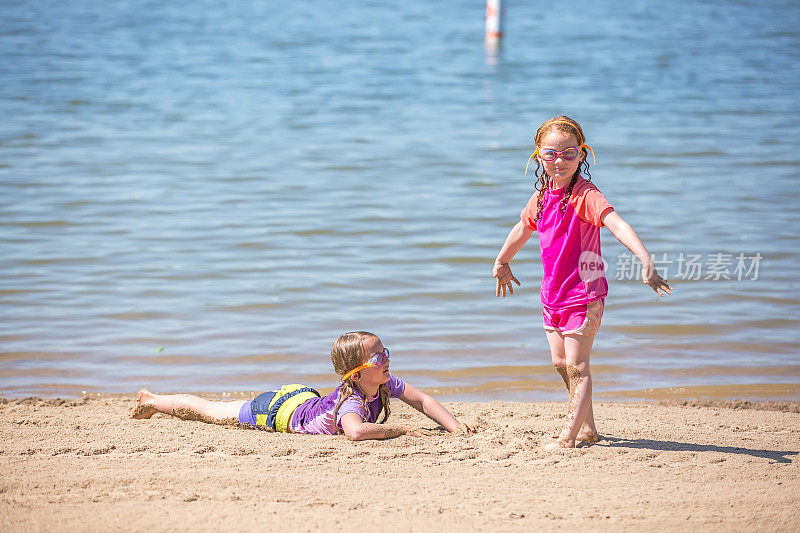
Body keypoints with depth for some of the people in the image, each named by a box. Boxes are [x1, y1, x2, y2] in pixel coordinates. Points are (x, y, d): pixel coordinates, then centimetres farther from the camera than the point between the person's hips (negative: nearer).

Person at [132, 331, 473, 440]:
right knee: (211, 412, 17)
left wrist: (455, 427, -30)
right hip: (276, 411, -6)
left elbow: (421, 399, -15)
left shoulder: (385, 385, -21)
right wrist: (401, 430, -57)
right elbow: (356, 432, -64)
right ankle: (154, 402, 41)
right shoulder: (351, 401, -43)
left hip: (301, 396, 6)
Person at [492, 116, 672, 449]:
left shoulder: (585, 195, -19)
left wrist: (645, 261, -48)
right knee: (561, 364, 14)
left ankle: (569, 436, 0)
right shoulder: (542, 195, 5)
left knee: (577, 367, -4)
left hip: (583, 292, -8)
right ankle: (588, 428, 28)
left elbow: (617, 225, -34)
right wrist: (501, 263, 39)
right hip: (553, 293, 8)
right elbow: (523, 228, 25)